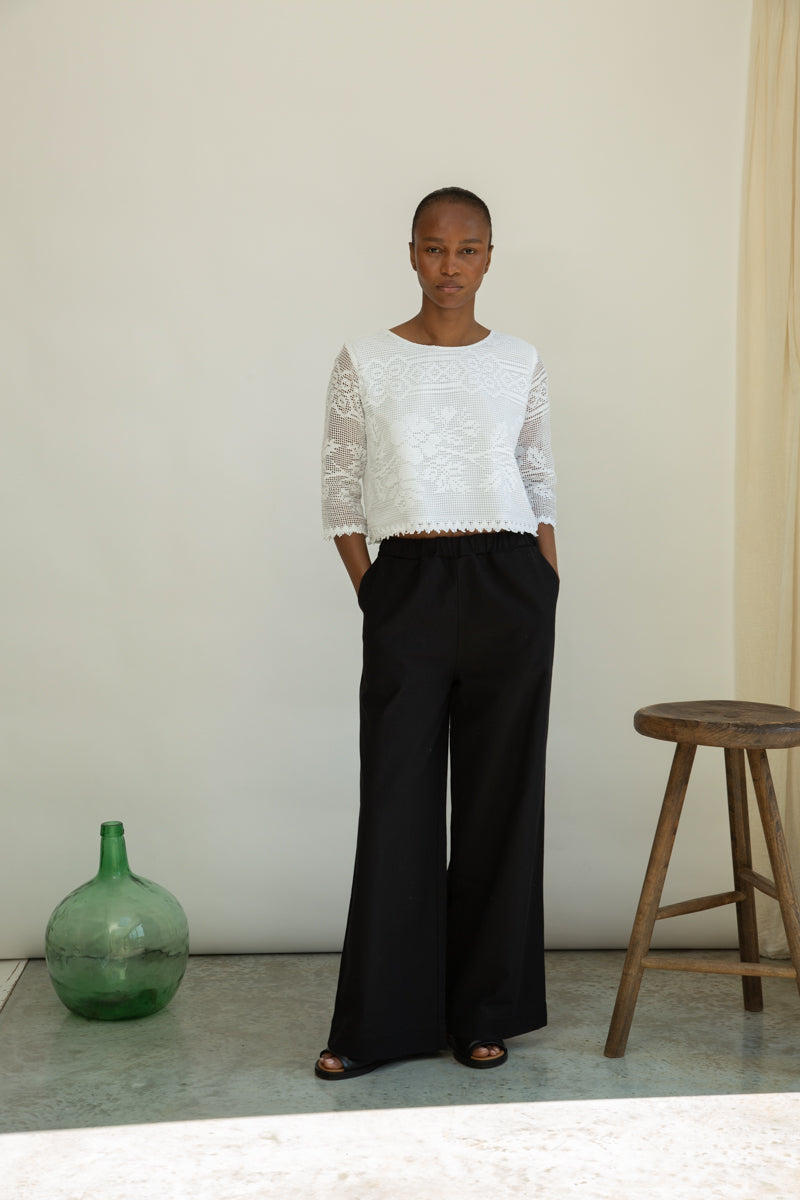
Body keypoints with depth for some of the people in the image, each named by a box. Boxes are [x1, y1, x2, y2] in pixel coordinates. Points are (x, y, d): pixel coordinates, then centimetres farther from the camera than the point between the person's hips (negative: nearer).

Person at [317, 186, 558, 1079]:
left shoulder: (519, 363, 7)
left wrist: (547, 595, 3)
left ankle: (483, 1013, 19)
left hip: (508, 588, 1)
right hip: (406, 587, -1)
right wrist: (374, 598, -4)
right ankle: (377, 1022, 12)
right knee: (396, 803, 0)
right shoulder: (364, 362, 3)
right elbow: (342, 498, 4)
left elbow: (540, 488, 11)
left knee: (499, 799, 5)